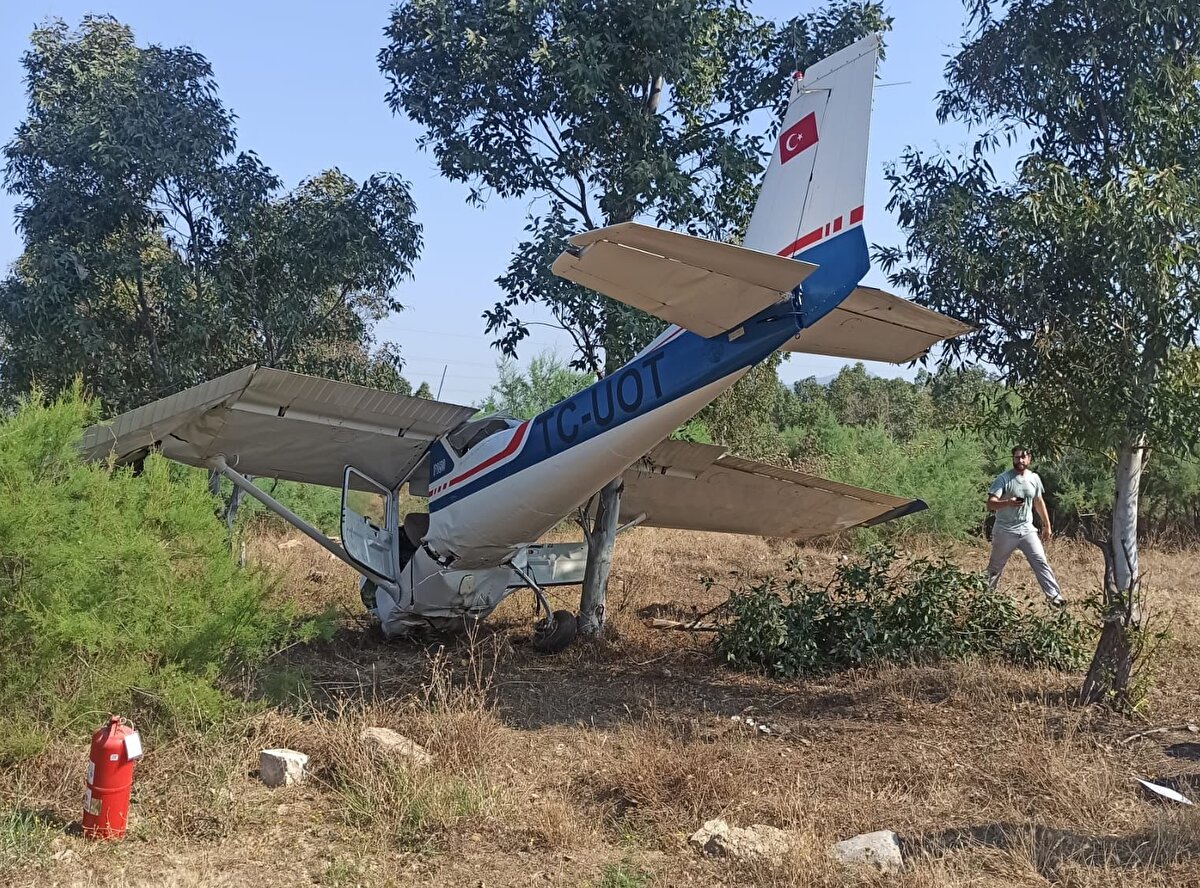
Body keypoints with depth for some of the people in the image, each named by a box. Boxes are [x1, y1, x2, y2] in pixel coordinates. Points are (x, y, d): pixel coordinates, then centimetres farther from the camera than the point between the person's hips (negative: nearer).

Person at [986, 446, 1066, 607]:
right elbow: (990, 504, -20)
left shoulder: (1034, 478, 4)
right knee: (995, 567, 7)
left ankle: (1054, 595, -7)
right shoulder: (1003, 479, -12)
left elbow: (1039, 502, 19)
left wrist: (1047, 525, 21)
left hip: (1027, 529, 4)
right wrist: (1008, 503, -39)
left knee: (1041, 562, -7)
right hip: (1005, 531, -3)